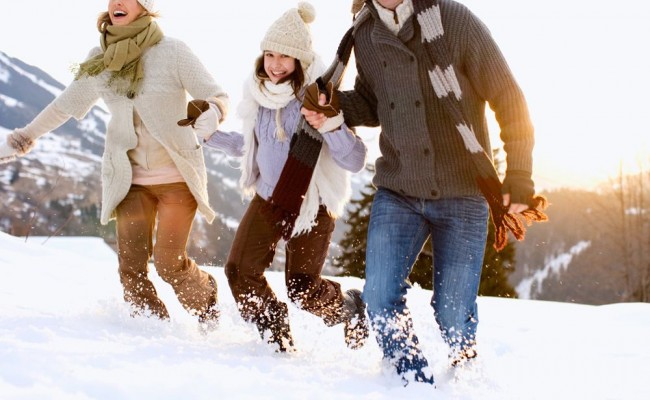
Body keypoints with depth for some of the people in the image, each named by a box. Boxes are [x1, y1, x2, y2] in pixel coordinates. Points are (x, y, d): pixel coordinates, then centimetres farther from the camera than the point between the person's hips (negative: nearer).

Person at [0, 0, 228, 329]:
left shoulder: (171, 52, -8)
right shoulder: (100, 61, 5)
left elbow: (217, 95, -6)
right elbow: (66, 104, 18)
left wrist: (212, 114, -30)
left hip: (176, 176, -3)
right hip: (129, 179, 4)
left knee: (169, 263, -9)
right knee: (131, 266, -6)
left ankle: (206, 298, 22)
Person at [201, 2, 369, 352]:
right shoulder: (259, 93, -1)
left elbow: (355, 161, -24)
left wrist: (330, 125, -40)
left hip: (312, 203, -6)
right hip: (268, 197, 6)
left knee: (302, 288, -7)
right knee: (240, 272, -3)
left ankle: (350, 307, 27)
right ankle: (277, 341, 19)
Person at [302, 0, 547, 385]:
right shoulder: (364, 34, 1)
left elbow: (509, 101, -9)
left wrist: (519, 183, -11)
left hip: (463, 195, -4)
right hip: (397, 191, 4)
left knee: (452, 312, -1)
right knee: (380, 297, -8)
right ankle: (416, 382, 13)